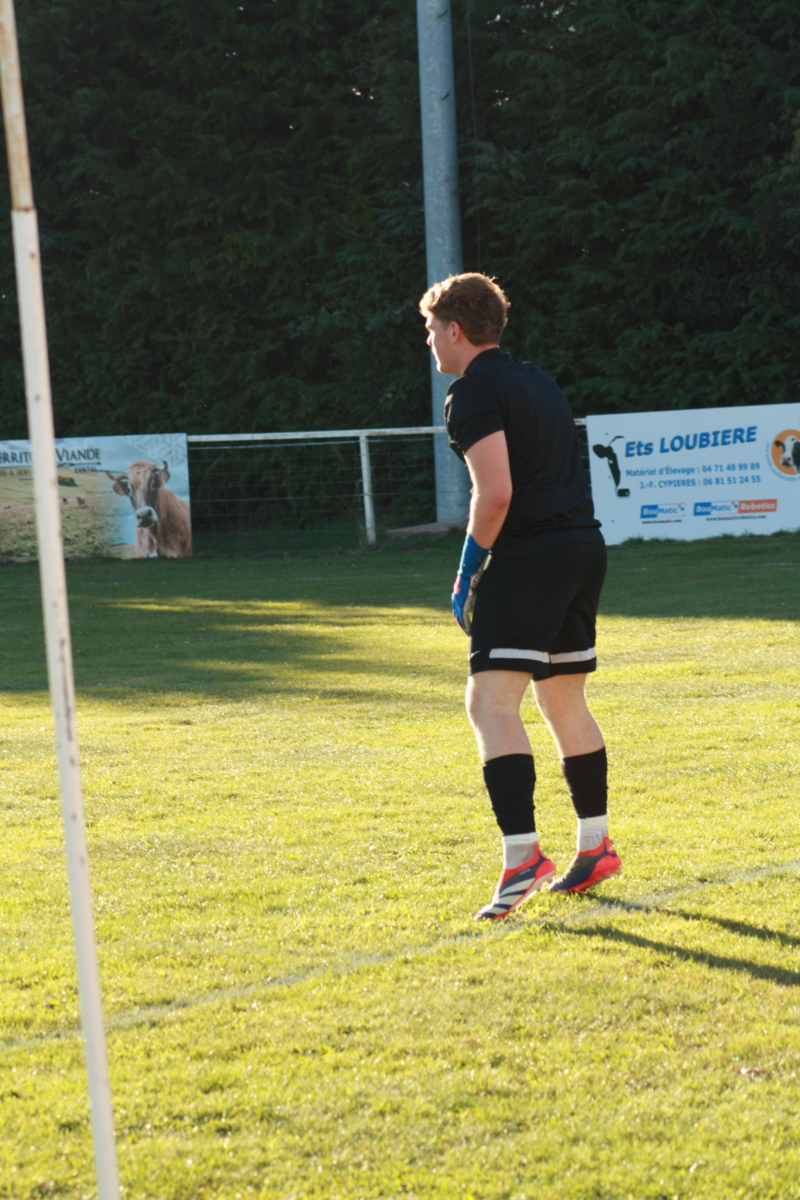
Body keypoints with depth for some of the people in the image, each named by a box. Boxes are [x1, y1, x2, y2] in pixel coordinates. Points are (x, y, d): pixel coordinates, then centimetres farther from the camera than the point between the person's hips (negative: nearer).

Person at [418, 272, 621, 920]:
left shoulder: (473, 392, -9)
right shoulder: (536, 379, 19)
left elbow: (496, 492, -19)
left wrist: (469, 571, -8)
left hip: (528, 553, -9)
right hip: (584, 544, 9)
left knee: (491, 701, -13)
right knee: (564, 700, 19)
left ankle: (523, 855, -24)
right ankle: (596, 846, 24)